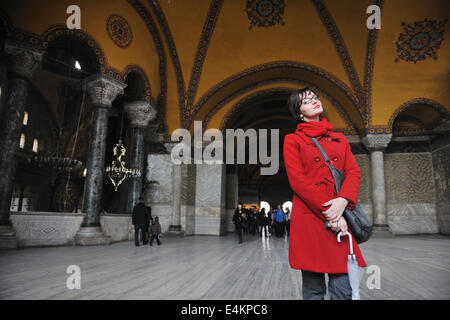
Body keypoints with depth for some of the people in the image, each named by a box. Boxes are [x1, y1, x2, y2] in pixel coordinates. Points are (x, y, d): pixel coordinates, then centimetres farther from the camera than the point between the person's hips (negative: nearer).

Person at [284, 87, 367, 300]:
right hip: (309, 216, -3)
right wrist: (327, 212, -14)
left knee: (343, 289, 1)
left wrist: (342, 201, -12)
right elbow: (297, 180, -5)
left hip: (340, 217, 3)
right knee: (313, 289, 3)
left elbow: (354, 171, 8)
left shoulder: (340, 138, 20)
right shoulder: (293, 140, 7)